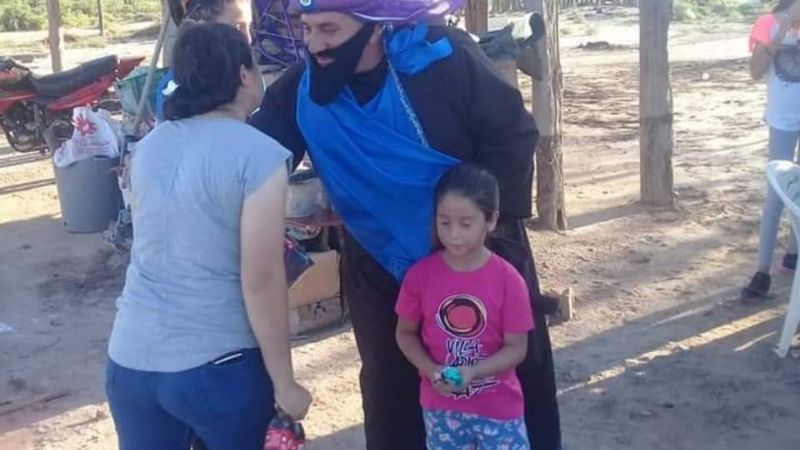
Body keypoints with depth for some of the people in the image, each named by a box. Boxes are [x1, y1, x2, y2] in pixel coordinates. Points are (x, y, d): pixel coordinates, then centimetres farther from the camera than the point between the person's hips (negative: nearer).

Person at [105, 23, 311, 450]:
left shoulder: (149, 144, 6)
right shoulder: (258, 155, -14)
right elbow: (260, 282, -16)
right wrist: (284, 384, -7)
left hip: (130, 359, 6)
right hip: (216, 367, -5)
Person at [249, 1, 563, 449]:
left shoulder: (445, 56, -22)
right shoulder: (300, 90, -13)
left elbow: (514, 134, -15)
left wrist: (490, 218, -18)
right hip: (382, 269, 2)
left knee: (520, 369, 15)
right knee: (391, 390, 16)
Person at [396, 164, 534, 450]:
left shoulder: (507, 279, -14)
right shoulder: (421, 275, -9)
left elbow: (517, 347, -10)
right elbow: (405, 333, 2)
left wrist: (473, 372, -25)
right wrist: (430, 369, -16)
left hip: (498, 406, -2)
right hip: (441, 406, 2)